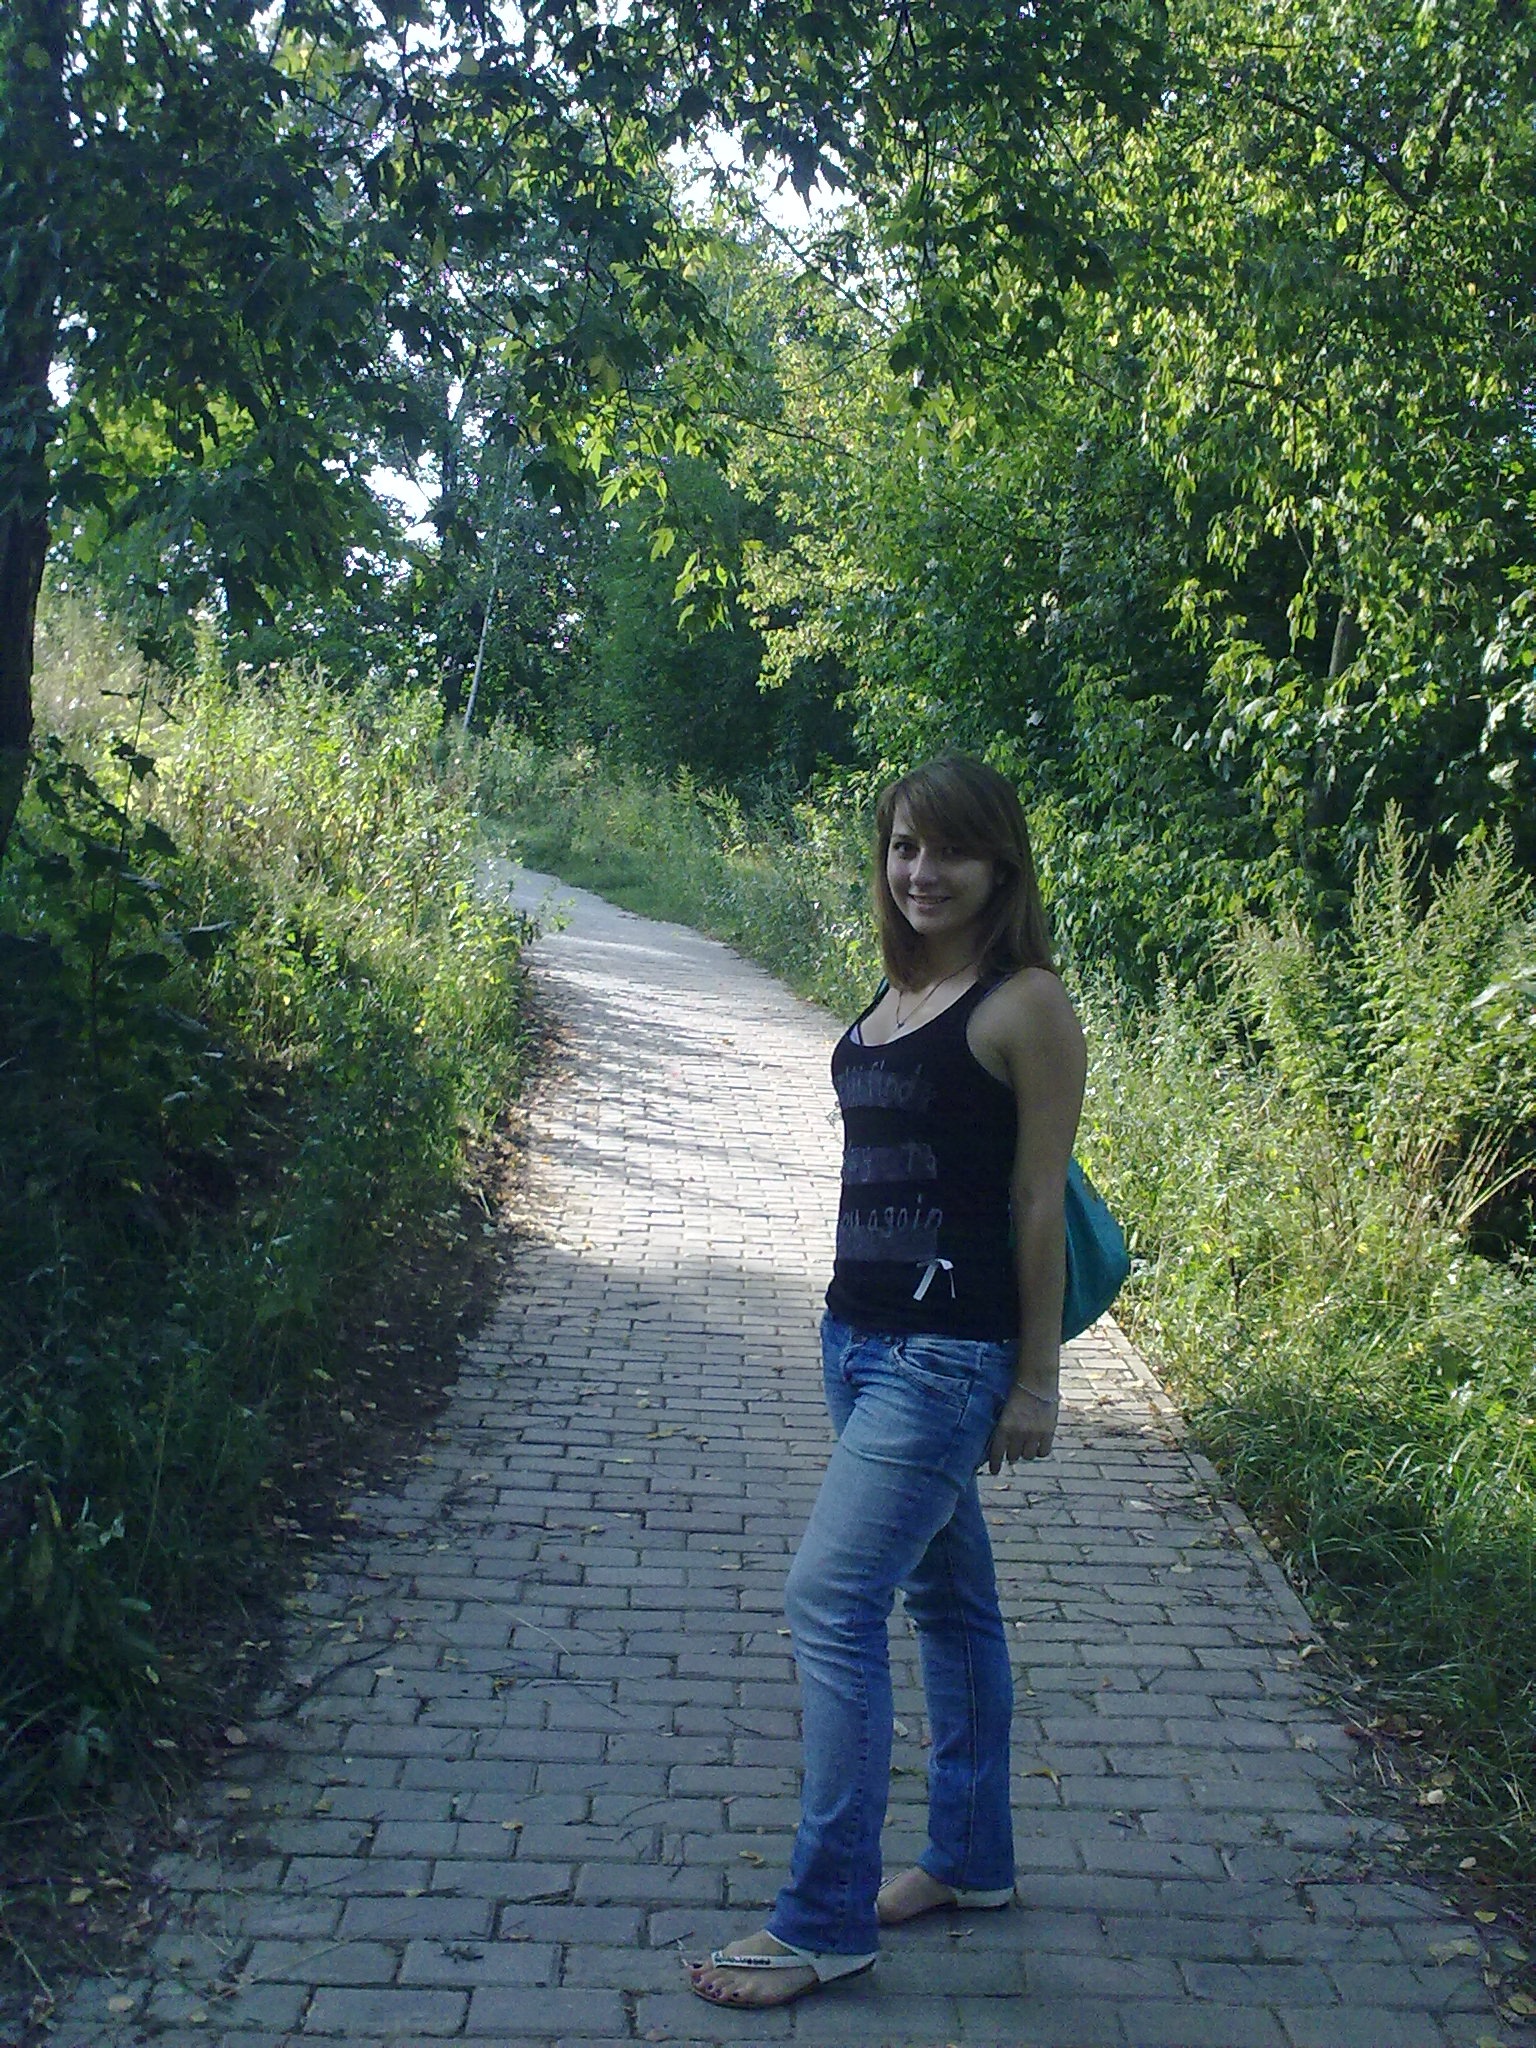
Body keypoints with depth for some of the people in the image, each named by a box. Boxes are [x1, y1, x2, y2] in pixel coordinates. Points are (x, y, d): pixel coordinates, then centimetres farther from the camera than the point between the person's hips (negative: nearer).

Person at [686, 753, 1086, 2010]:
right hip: (860, 1336, 8)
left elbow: (1039, 1202, -11)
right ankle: (972, 1859, 33)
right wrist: (855, 1326, 17)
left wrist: (1036, 1381, -10)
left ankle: (826, 1923, 2)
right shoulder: (897, 994, 11)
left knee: (833, 1602, -10)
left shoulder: (1025, 1005, -12)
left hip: (950, 1353, -8)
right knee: (946, 1593, 18)